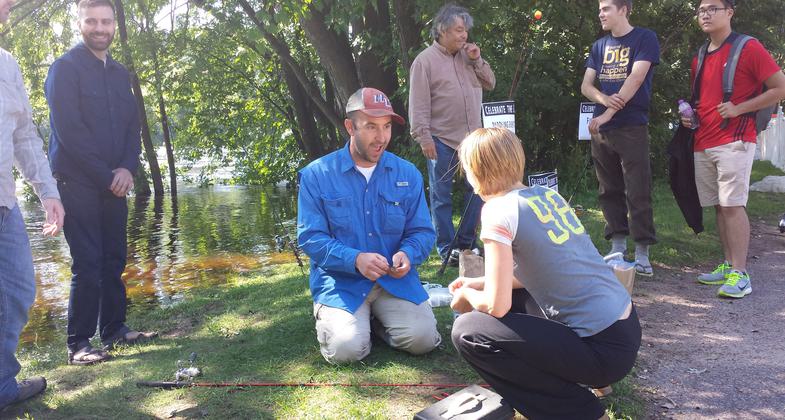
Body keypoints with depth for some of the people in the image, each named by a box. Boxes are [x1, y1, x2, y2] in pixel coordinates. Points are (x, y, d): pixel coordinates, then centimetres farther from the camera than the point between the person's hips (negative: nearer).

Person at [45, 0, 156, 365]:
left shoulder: (120, 73, 15)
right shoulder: (65, 67, -5)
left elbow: (132, 125, 13)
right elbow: (68, 130, -13)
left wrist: (127, 168, -5)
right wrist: (106, 176, -13)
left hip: (113, 183, 6)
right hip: (78, 182, -6)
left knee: (114, 259, 9)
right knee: (88, 263, -7)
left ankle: (114, 328, 20)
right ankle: (78, 343, 1)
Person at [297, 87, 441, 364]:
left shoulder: (407, 174, 5)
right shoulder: (316, 175, -3)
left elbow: (422, 232, 7)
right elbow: (310, 237, -8)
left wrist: (407, 254, -18)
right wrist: (355, 259, -24)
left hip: (396, 279, 3)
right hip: (340, 281, -2)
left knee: (423, 339, -18)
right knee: (347, 349, -24)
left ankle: (377, 318, 13)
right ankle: (328, 316, 12)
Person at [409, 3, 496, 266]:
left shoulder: (468, 56, 12)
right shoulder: (425, 61, -6)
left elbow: (490, 84, 13)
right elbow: (418, 105, -10)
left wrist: (477, 60, -1)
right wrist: (424, 138, -16)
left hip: (472, 138, 6)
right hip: (442, 141, -6)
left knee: (476, 190, 10)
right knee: (442, 197, 3)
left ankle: (466, 243, 23)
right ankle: (446, 248, 13)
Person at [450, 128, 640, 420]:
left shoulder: (498, 210, -15)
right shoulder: (547, 194, 8)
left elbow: (496, 306, -16)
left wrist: (467, 296, 6)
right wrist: (478, 284, 22)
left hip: (604, 350, -8)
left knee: (467, 332, -5)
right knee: (513, 283, 24)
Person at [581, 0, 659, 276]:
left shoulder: (644, 38, -1)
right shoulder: (599, 46, 15)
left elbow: (636, 78, -13)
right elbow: (585, 86, 9)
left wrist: (608, 114, -16)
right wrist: (604, 99, -13)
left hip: (631, 128, -5)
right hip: (601, 128, 6)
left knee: (637, 192, -6)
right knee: (609, 190, 8)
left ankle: (642, 253, -2)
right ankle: (617, 247, 17)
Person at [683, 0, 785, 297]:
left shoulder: (748, 48, -4)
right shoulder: (700, 58, 16)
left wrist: (739, 109, -15)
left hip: (734, 141, -7)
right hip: (703, 144, 7)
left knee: (732, 205, -11)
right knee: (719, 206, 9)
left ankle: (740, 275, -7)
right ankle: (729, 266, 17)